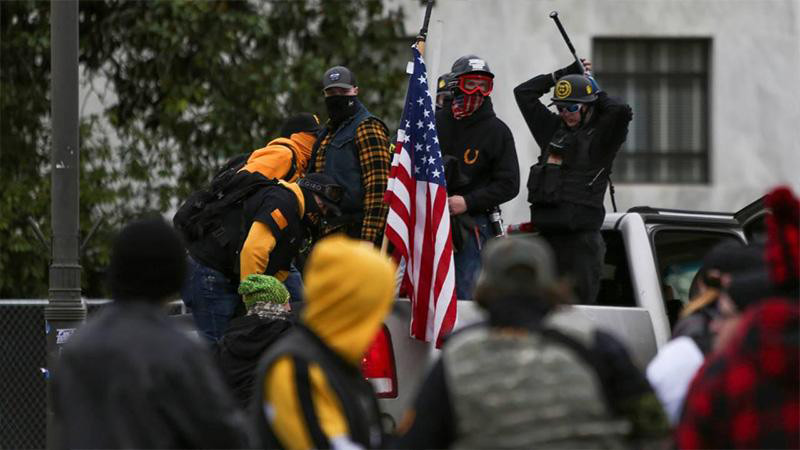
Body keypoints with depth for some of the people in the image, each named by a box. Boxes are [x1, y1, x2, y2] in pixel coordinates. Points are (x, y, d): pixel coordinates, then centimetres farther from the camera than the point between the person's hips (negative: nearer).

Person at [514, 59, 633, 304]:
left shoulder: (600, 135, 0)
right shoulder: (554, 129, 17)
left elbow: (621, 111, -20)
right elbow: (524, 92, 25)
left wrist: (598, 94, 0)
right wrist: (562, 75, 21)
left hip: (582, 235, -6)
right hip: (547, 233, 6)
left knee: (580, 302, -10)